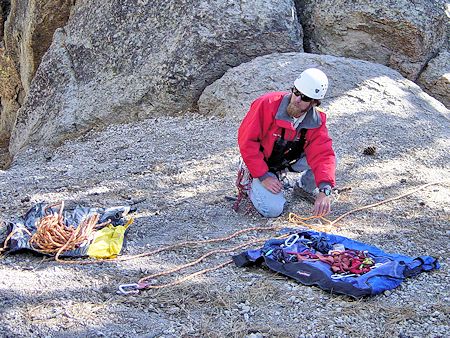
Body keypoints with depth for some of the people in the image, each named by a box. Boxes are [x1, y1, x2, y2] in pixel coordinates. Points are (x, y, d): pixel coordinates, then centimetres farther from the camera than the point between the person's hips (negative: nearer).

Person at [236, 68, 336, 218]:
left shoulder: (317, 121, -14)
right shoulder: (267, 104, -28)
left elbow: (323, 154, -23)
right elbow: (247, 140, -24)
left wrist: (324, 191, -39)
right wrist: (263, 176, -25)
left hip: (289, 161, 4)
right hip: (261, 163, -4)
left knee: (328, 159, -17)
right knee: (273, 209, -23)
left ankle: (305, 186, 14)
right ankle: (248, 180, 8)